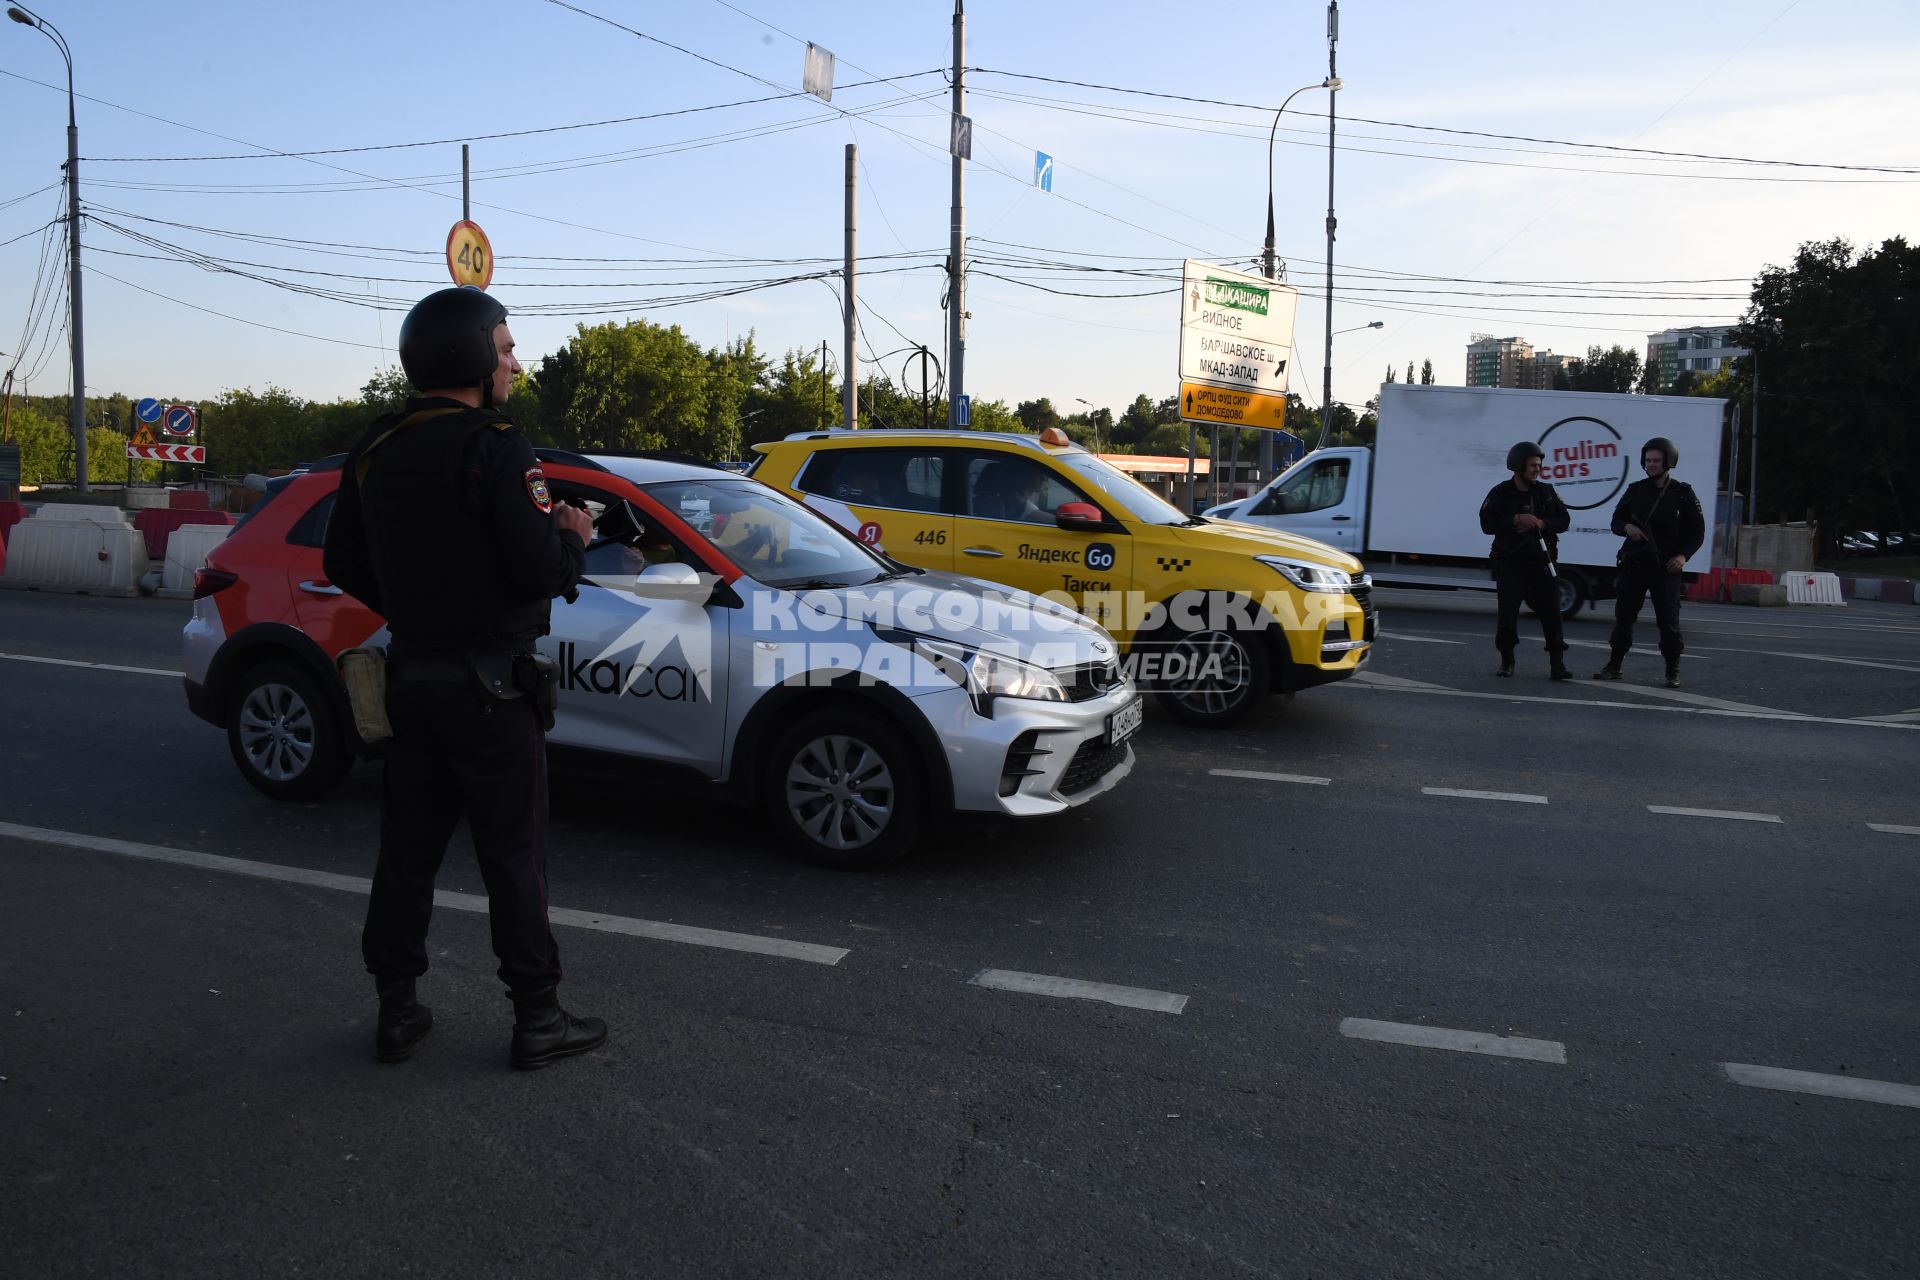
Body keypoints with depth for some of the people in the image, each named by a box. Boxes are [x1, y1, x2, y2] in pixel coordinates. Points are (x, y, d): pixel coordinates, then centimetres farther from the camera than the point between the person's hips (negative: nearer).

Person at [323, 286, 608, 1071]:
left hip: (411, 676, 7)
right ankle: (537, 1019, 10)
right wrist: (573, 536, -2)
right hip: (486, 686, -7)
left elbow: (342, 563, 12)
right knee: (513, 856, 1)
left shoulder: (375, 450, 7)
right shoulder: (495, 449, -17)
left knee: (407, 846, 13)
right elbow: (543, 572, -23)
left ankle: (397, 1013, 21)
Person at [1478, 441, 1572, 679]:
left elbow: (1563, 521, 6)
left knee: (1551, 611, -4)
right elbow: (1487, 524, -11)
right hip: (1510, 562, -2)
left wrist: (1541, 523, -13)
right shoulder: (1500, 493, -1)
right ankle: (1507, 661, 15)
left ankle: (1557, 663, -1)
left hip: (1540, 561, 2)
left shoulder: (1546, 492, 8)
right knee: (1507, 613, -1)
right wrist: (1517, 519, -21)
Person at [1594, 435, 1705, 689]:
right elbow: (1616, 521, 13)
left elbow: (1697, 530, 4)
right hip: (1634, 562, 3)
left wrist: (1683, 555, -12)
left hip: (1666, 566, -3)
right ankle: (1614, 665, 12)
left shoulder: (1683, 493, 1)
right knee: (1624, 614, 4)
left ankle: (1673, 672, 4)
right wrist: (1627, 527, -11)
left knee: (1668, 619, -4)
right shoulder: (1635, 490, 8)